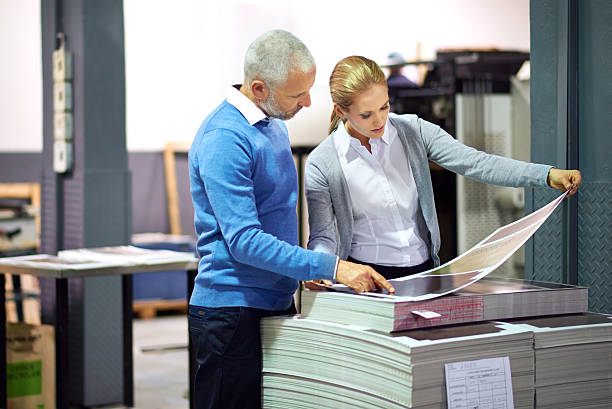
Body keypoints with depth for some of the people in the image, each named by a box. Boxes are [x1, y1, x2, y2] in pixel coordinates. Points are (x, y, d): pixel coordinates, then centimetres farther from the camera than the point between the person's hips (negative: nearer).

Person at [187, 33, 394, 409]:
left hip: (275, 304, 9)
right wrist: (331, 268, -26)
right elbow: (244, 241, -24)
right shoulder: (224, 139, -18)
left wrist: (306, 272, 13)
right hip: (234, 311, -9)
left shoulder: (275, 126, 12)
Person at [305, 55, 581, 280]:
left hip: (425, 272, 3)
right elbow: (323, 237, 0)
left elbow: (474, 163, -5)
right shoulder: (321, 164, -4)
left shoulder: (413, 132, 3)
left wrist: (548, 175, -17)